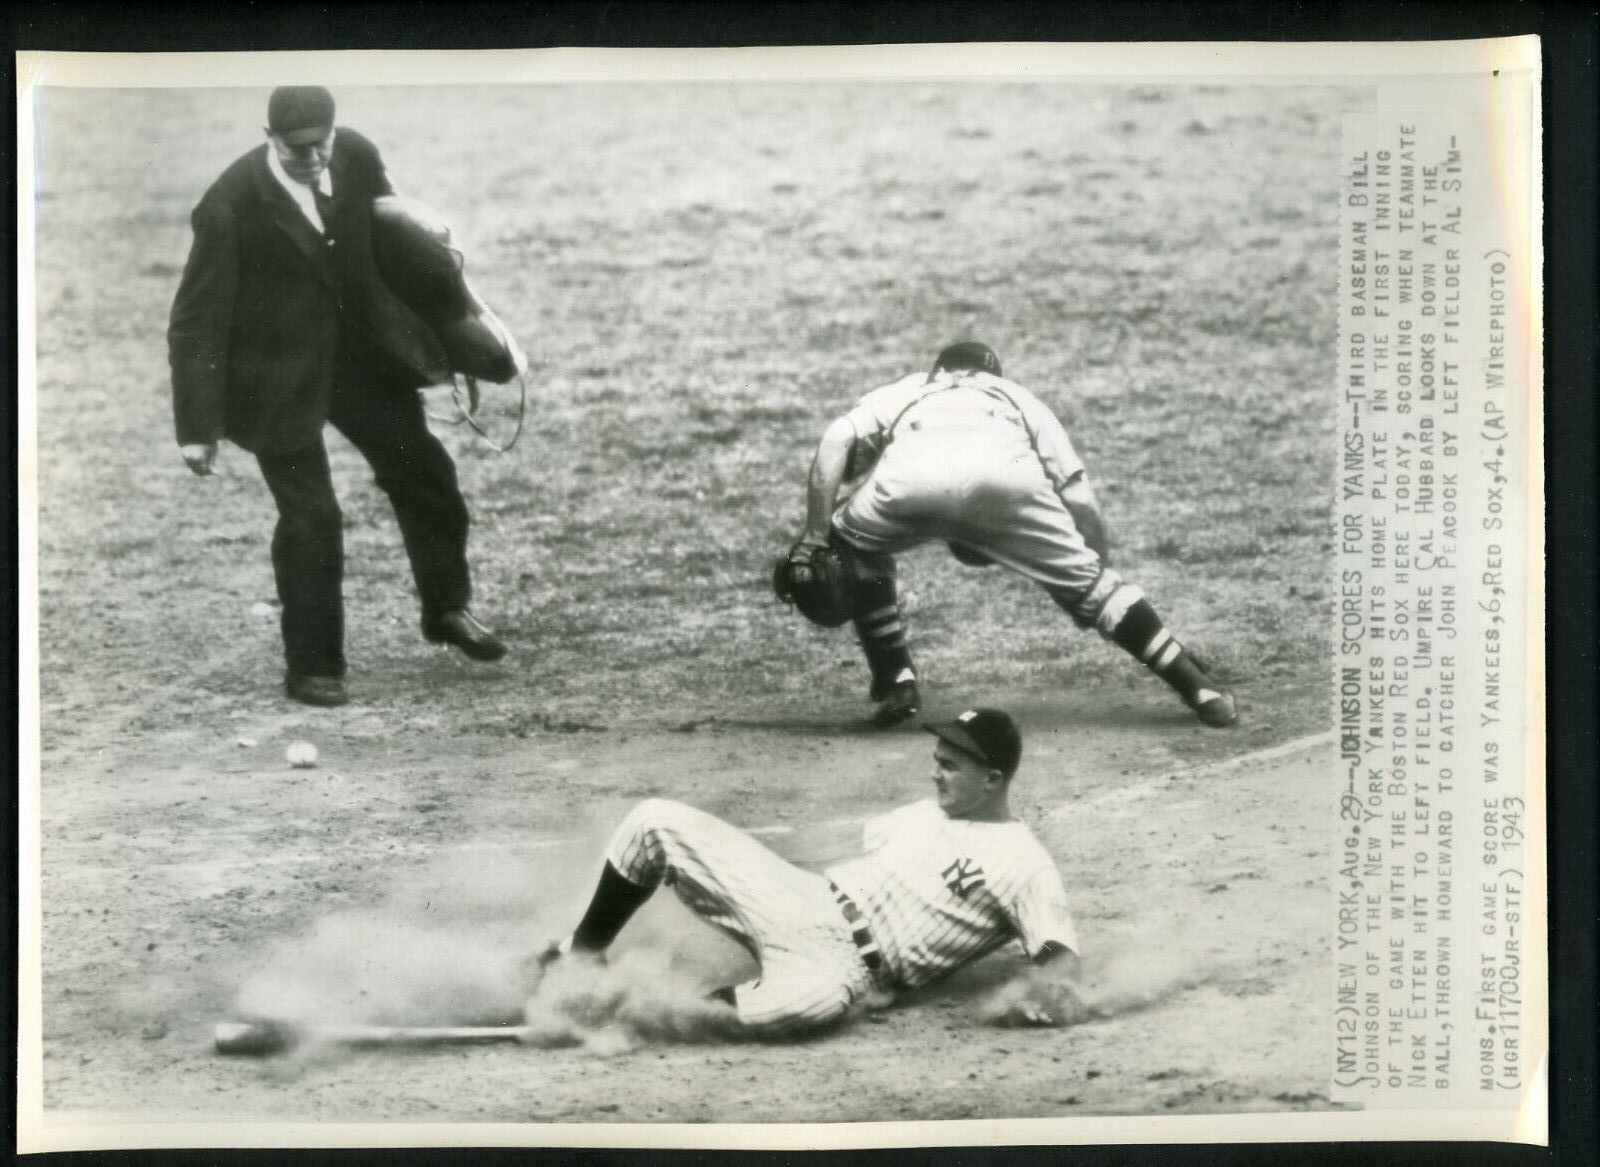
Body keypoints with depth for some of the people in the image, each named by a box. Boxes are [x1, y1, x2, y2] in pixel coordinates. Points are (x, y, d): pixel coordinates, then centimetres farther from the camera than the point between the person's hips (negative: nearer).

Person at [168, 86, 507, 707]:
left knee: (424, 475, 13)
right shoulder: (231, 206, -24)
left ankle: (447, 609, 36)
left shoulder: (357, 156, -12)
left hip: (361, 351, 5)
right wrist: (197, 428, -19)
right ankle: (311, 666, 13)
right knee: (309, 517, -5)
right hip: (280, 377, -5)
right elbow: (196, 321, -18)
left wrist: (429, 341, 12)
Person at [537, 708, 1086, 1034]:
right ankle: (581, 956, 13)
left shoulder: (1022, 864, -7)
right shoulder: (931, 812, 16)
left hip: (847, 962, -7)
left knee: (813, 997, -46)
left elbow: (1061, 956, -15)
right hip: (803, 900, 7)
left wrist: (1041, 984, -35)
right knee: (657, 820, -3)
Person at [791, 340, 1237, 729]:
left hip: (909, 474, 0)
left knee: (855, 548, 30)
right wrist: (1097, 581, 35)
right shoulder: (1016, 397, 42)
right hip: (1004, 469, 0)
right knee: (1084, 575, 16)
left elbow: (836, 442, 18)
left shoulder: (900, 393, 42)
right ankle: (1198, 687, 10)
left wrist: (816, 537, 13)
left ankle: (895, 684, 24)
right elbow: (1079, 499, 27)